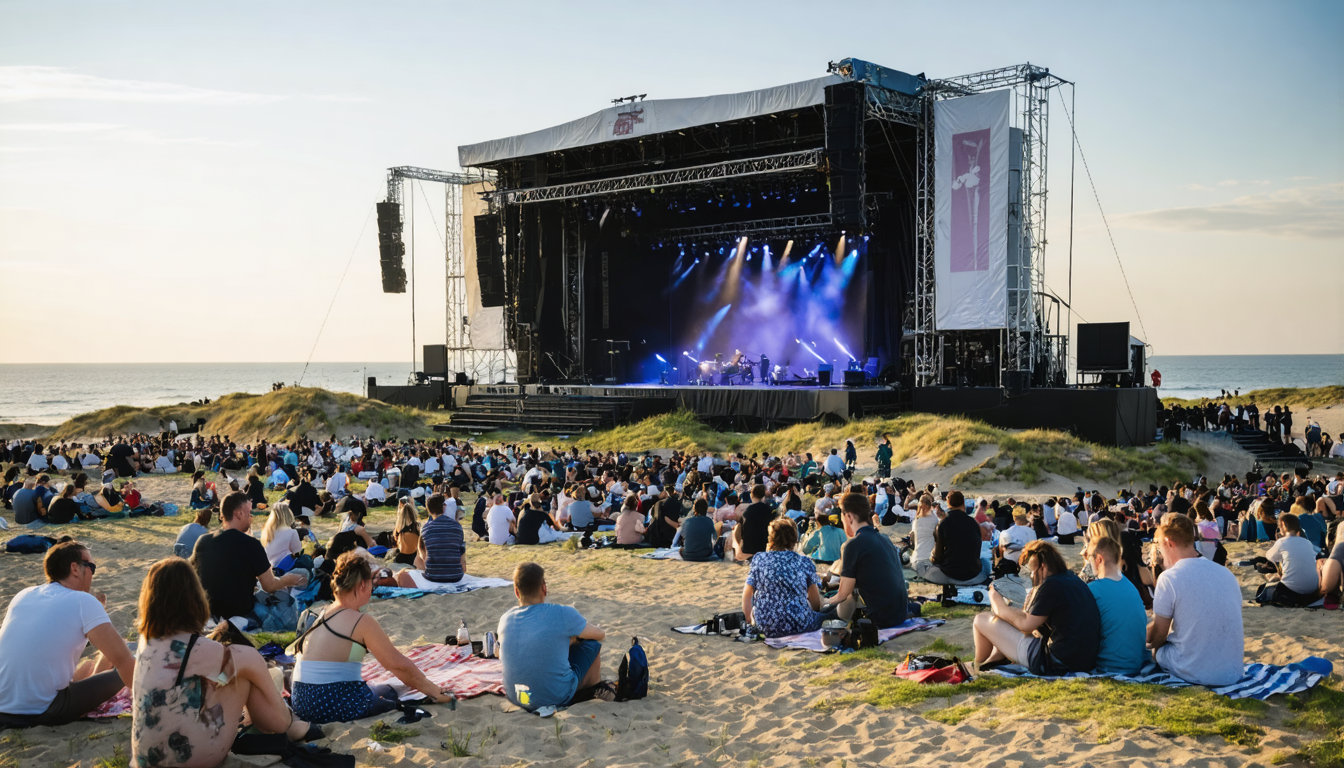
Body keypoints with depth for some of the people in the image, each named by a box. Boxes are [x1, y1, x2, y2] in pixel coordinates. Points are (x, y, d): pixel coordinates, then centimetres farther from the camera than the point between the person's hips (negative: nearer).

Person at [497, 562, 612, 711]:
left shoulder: (505, 619, -3)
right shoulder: (562, 614, -16)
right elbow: (601, 635, 1)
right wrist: (575, 636, 24)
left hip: (515, 698, 5)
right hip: (557, 698, -5)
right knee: (592, 644, 15)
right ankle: (595, 691, 38)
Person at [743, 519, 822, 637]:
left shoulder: (758, 559, 1)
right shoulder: (804, 562, -1)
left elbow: (747, 595, 5)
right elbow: (815, 601, 5)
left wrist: (749, 620, 20)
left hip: (765, 627, 3)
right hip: (799, 626, -3)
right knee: (821, 616, 25)